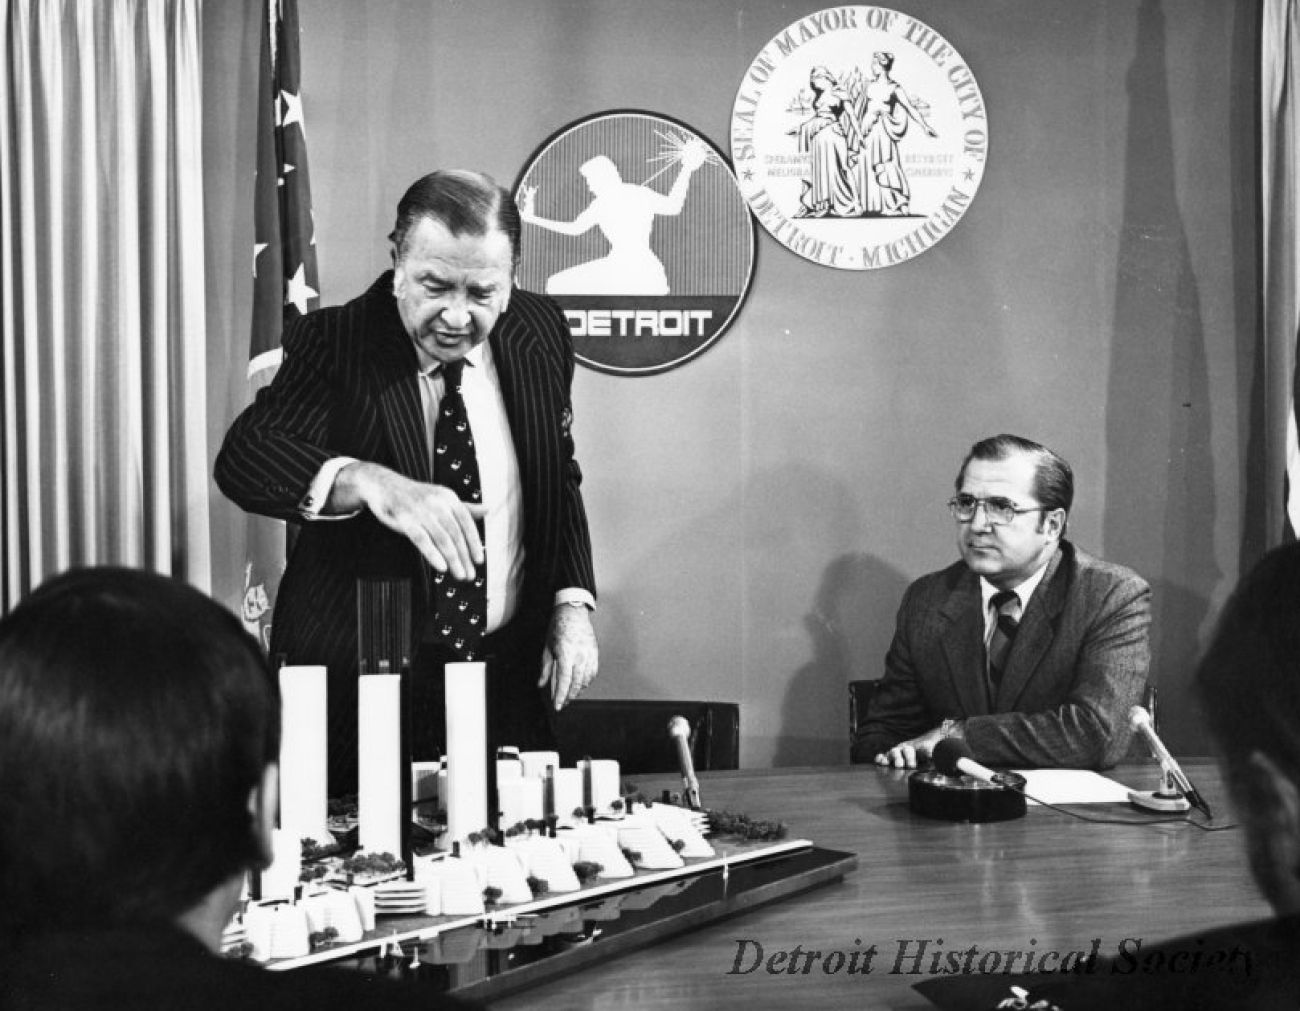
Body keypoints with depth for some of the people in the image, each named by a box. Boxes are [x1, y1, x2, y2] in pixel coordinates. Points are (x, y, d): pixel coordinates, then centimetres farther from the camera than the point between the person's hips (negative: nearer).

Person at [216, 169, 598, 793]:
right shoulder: (332, 344, -10)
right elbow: (241, 456, -25)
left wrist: (571, 604, 0)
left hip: (508, 675, 3)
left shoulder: (539, 333, 2)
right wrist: (369, 482, -43)